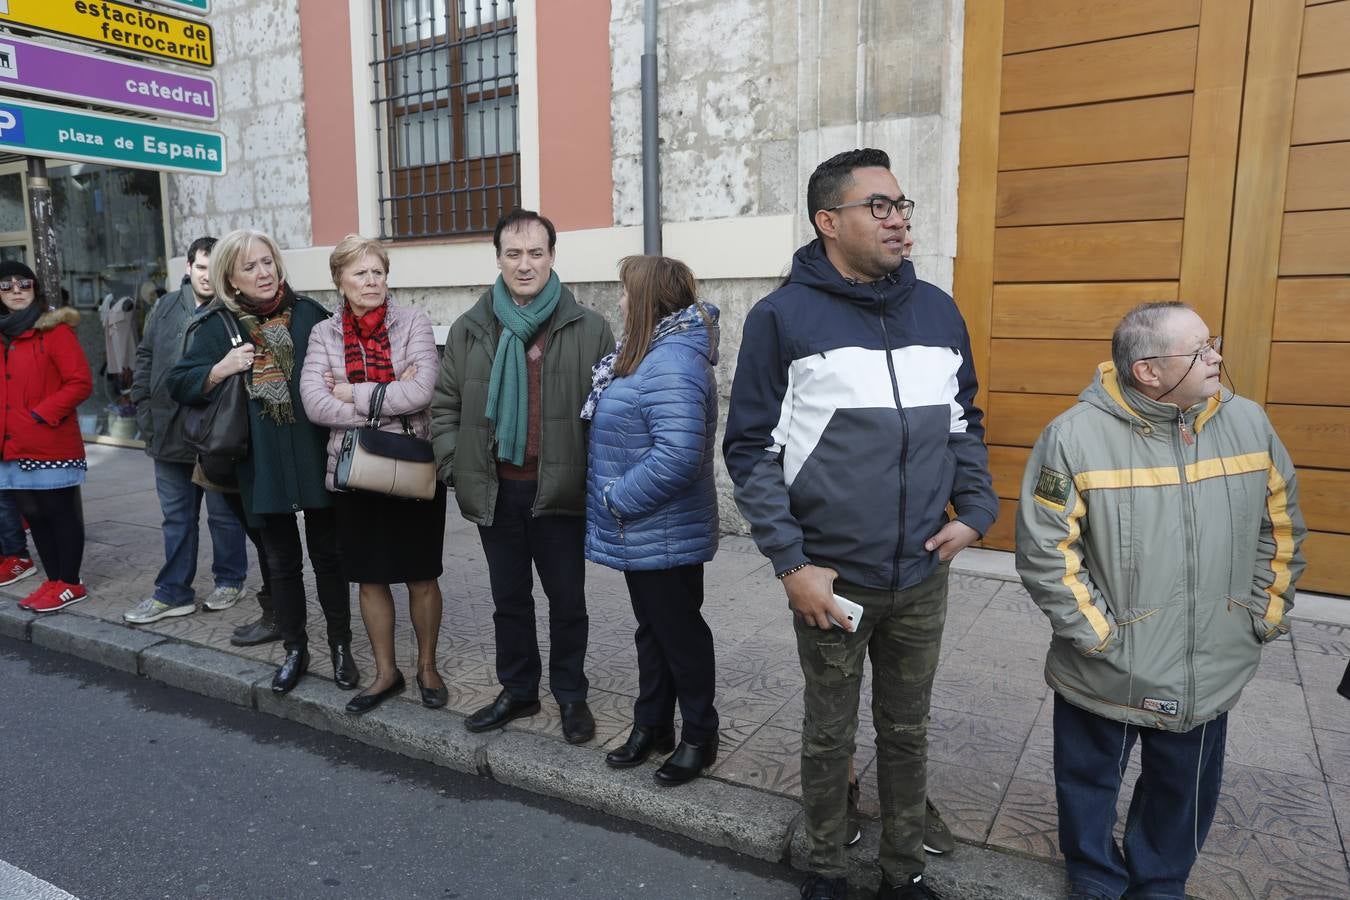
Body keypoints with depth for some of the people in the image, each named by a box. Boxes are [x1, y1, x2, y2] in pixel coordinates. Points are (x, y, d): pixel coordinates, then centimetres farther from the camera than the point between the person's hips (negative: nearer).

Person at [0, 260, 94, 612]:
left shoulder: (55, 329, -5)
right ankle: (54, 580, 24)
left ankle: (70, 583, 12)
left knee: (62, 514, 2)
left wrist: (42, 414, -16)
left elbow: (80, 383, -11)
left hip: (52, 446, -7)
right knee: (34, 516, 13)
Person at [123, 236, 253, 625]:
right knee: (176, 518, 14)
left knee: (224, 515, 10)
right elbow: (144, 358, 13)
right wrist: (146, 412, 8)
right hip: (169, 433, 6)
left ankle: (229, 581, 28)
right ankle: (173, 592, 24)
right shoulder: (167, 307, 8)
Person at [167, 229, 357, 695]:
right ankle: (294, 650, 28)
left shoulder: (309, 314, 1)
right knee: (282, 562, 12)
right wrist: (221, 369, -12)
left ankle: (341, 646, 24)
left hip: (317, 457, 0)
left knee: (327, 554, 9)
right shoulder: (217, 327, 2)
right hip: (262, 464, 1)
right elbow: (178, 383, 4)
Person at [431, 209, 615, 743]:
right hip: (495, 490, 3)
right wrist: (453, 466, 1)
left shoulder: (589, 329, -4)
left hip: (560, 490, -3)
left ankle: (571, 695, 28)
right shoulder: (470, 330, 5)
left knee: (566, 599, 11)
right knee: (509, 598, 17)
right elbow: (445, 404, 10)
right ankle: (517, 690, 34)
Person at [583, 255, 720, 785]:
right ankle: (652, 726, 36)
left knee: (680, 633, 7)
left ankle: (699, 737, 26)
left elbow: (678, 455, -33)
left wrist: (618, 500, -22)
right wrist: (618, 502, 10)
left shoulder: (672, 363, -23)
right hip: (641, 533, 10)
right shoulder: (648, 353, 9)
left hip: (663, 536, -10)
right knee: (652, 630, 20)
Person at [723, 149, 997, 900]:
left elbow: (965, 424, 15)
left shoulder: (938, 311, 5)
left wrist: (976, 512, 2)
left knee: (907, 732, 19)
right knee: (830, 737, 14)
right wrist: (791, 563, -13)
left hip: (923, 578, 4)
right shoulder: (783, 318, -8)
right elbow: (752, 449, -9)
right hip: (831, 580, -3)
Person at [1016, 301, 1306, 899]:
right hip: (1106, 674, -4)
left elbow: (1280, 527, 9)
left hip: (1211, 675, 4)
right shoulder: (1075, 436, -17)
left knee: (1185, 790, 22)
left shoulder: (1248, 423, -3)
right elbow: (1044, 551, -16)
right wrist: (1097, 635, -15)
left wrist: (1267, 614, 6)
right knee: (1091, 783, 17)